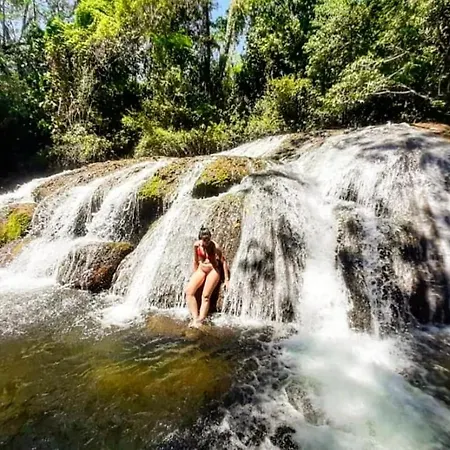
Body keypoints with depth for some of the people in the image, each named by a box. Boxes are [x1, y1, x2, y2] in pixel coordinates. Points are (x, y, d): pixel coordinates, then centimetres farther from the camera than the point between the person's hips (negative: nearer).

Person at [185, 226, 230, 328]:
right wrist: (195, 275, 10)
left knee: (205, 296, -18)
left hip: (213, 270, -4)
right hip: (201, 269, 4)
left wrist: (226, 279, -12)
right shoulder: (196, 245, -8)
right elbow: (196, 261, 6)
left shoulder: (215, 246, -18)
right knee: (189, 291, -14)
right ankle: (195, 318, -12)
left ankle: (200, 320, -11)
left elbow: (223, 261, -12)